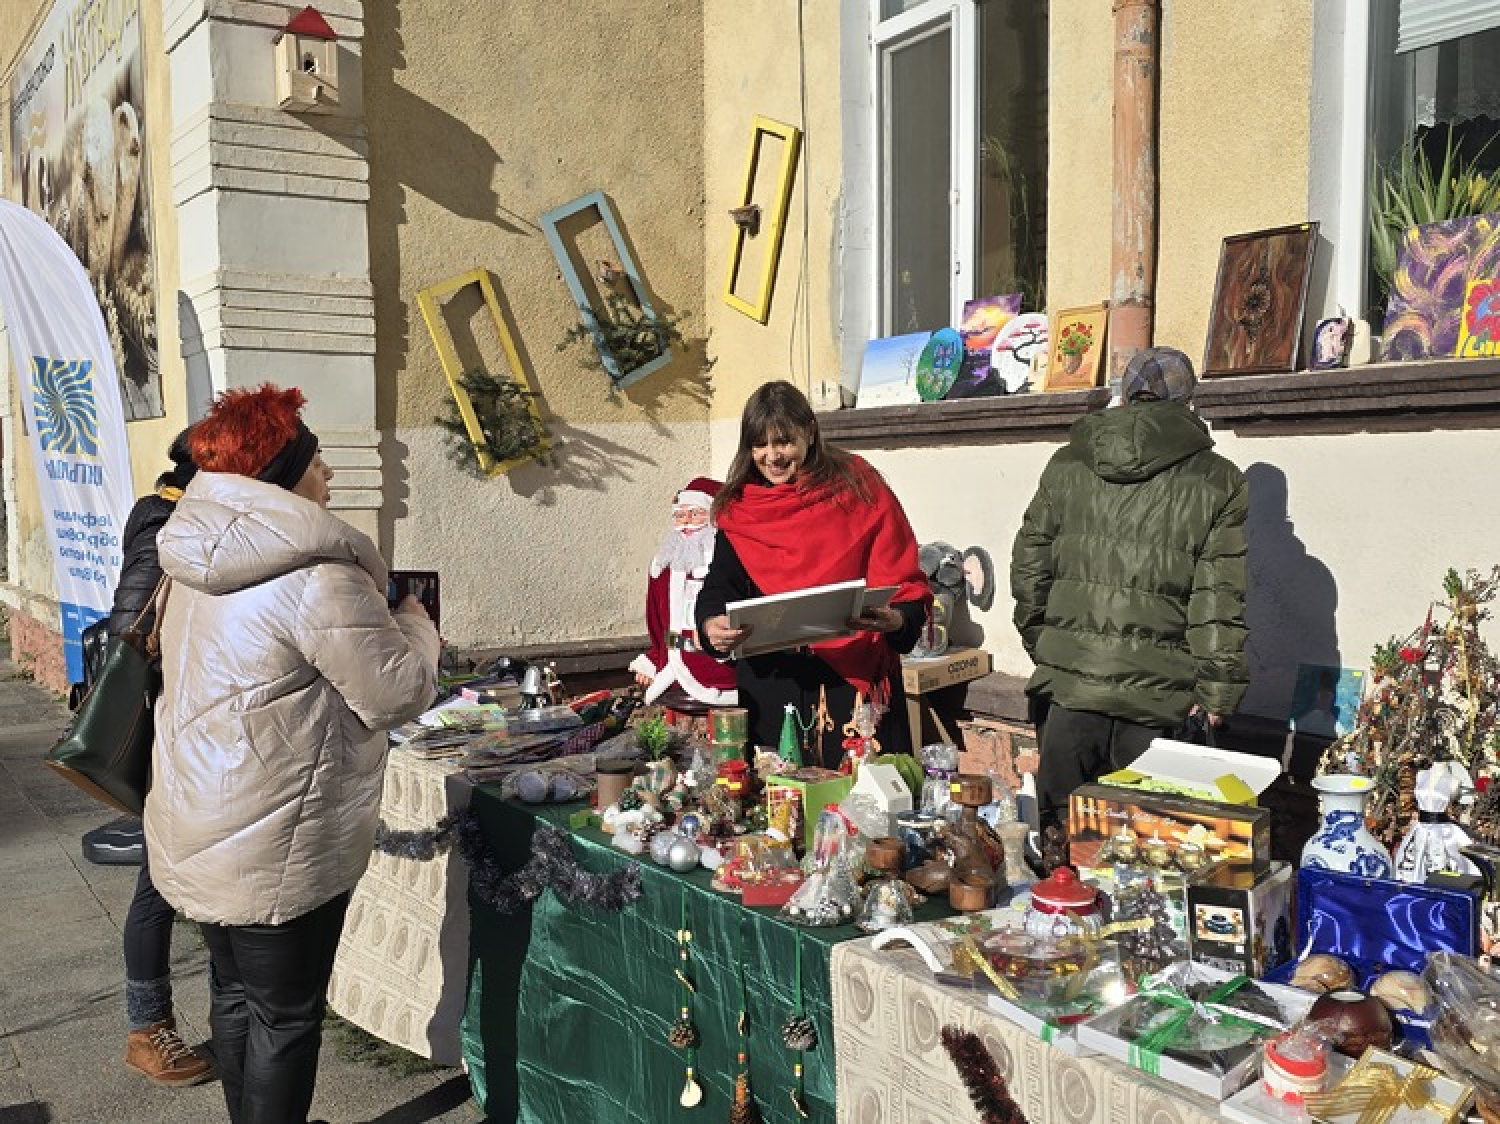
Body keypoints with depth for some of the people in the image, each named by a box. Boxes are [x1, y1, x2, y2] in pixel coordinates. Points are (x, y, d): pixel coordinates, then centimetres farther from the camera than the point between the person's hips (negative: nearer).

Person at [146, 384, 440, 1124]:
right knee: (284, 1016, 6)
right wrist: (414, 626, 0)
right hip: (275, 848, -9)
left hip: (201, 827, 9)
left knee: (235, 993, 23)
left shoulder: (204, 562, 6)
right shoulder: (314, 574, -24)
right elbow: (399, 694, -19)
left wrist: (378, 621, 13)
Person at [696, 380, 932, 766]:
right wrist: (711, 625, -18)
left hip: (854, 678, -2)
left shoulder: (857, 488, 0)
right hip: (769, 685, 2)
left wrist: (896, 620, -24)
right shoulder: (739, 507, 8)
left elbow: (906, 582, -4)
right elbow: (720, 585, 3)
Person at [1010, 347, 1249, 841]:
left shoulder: (1066, 464, 7)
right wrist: (1216, 692, -1)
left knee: (1060, 836, 13)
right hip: (1157, 694, -2)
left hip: (1067, 685, 2)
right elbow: (1220, 601, -6)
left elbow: (1028, 568, 9)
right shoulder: (1218, 482, -1)